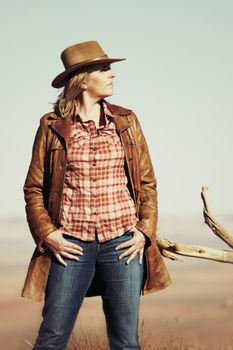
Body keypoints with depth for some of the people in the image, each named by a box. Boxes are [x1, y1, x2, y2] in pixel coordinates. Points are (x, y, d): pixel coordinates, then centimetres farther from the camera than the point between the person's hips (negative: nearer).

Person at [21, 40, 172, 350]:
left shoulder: (126, 121, 8)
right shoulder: (52, 126, 2)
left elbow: (147, 182, 11)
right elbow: (34, 188, 6)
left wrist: (145, 232, 0)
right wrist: (46, 233, -5)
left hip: (122, 244, 2)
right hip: (71, 245, -2)